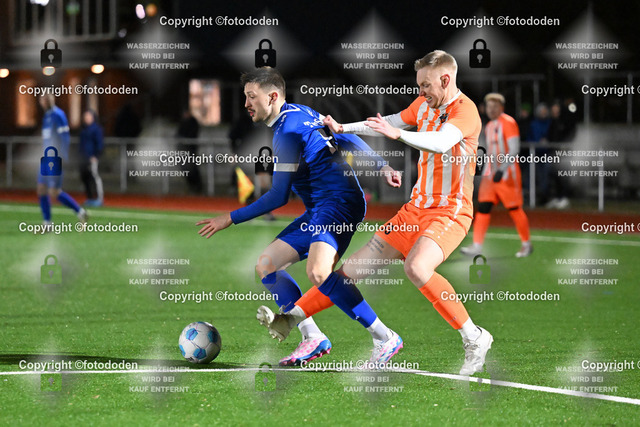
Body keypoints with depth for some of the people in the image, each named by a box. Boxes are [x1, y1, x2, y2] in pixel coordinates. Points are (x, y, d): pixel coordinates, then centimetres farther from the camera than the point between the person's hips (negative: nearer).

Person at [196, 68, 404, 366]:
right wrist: (382, 166, 19)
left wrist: (231, 218, -6)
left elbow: (279, 196, -13)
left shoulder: (287, 131, -14)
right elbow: (348, 139, 20)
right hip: (318, 211, 11)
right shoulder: (301, 113, 16)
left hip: (338, 201, -11)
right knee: (265, 266, 5)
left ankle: (384, 338, -24)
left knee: (318, 272, -31)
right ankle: (313, 338, 1)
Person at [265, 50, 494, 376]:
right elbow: (391, 122, 27)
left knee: (416, 267, -33)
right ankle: (293, 315, 13)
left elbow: (441, 142, -34)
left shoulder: (464, 109, -15)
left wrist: (399, 134, -48)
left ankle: (474, 339, -24)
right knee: (358, 264, 6)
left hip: (449, 212, -8)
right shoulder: (424, 104, 11)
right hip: (417, 207, 8)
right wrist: (343, 128, 25)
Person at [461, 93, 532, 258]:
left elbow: (514, 150, -17)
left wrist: (502, 169, -26)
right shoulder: (489, 126, 15)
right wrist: (486, 171, 20)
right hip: (490, 174, 8)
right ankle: (477, 246, -4)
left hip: (507, 174, -8)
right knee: (483, 207, -2)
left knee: (514, 209, 0)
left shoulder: (508, 123, -10)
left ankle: (526, 244, 14)